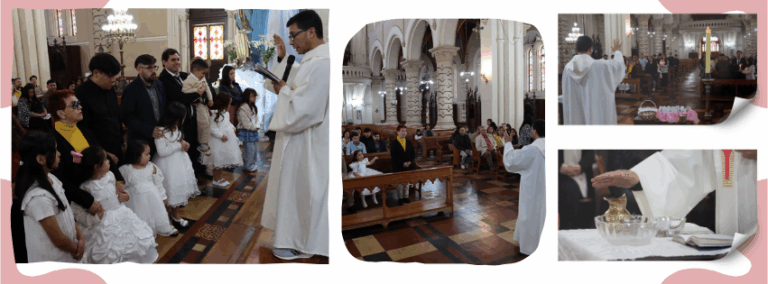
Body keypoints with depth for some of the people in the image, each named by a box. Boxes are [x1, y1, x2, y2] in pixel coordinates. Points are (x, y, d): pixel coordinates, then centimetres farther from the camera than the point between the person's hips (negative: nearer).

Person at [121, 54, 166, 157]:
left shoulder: (158, 84, 9)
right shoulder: (131, 90, -9)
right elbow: (127, 118, -13)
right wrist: (150, 130, -19)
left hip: (160, 137, 5)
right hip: (141, 141, -5)